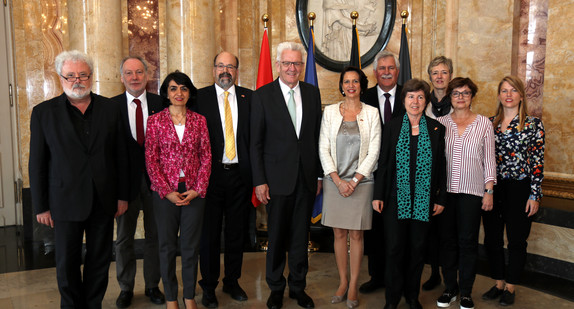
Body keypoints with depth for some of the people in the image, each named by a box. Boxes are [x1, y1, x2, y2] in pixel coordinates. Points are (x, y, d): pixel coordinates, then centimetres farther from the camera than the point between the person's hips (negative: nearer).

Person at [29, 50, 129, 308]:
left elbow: (121, 156, 5)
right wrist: (41, 206, -3)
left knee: (100, 260, 12)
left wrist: (122, 196, 3)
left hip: (103, 200, 2)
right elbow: (37, 164, -1)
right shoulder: (43, 112, -2)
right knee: (67, 263, 11)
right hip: (66, 201, -1)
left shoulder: (109, 109, 2)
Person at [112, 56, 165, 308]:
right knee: (124, 237, 13)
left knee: (155, 235, 12)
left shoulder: (160, 103, -1)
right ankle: (126, 288, 30)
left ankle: (152, 285, 30)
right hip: (126, 178, 0)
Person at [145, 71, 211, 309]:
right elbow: (150, 160, -2)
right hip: (165, 192, -1)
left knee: (191, 245, 9)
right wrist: (167, 192, -9)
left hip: (194, 192, 1)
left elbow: (206, 157, 3)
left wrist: (198, 190, -6)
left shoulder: (199, 120, 4)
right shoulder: (155, 120, 0)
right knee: (167, 246, 9)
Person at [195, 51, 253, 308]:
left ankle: (232, 281, 30)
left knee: (236, 231, 13)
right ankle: (209, 286, 24)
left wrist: (254, 172, -3)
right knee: (209, 232, 8)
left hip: (239, 174, 2)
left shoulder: (248, 97, 6)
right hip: (210, 174, -2)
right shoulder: (199, 97, 0)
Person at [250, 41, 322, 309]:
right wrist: (259, 181, -9)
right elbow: (256, 143, -4)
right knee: (276, 237, 9)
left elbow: (317, 136, 9)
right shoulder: (263, 95, -4)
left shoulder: (312, 92, 6)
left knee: (301, 236, 13)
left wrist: (319, 174, 7)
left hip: (306, 178, 3)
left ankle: (298, 287, 29)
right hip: (278, 178, -3)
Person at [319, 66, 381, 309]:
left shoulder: (371, 113, 2)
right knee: (339, 233, 7)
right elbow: (323, 148, 1)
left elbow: (373, 151, -2)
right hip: (334, 182, 1)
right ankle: (342, 282, 20)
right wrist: (338, 180, -8)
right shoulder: (330, 111, 4)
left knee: (356, 234, 4)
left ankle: (354, 285, 15)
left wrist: (354, 181, -9)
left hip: (360, 182, -1)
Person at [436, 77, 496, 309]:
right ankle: (450, 288, 22)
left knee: (468, 241, 2)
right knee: (447, 240, 8)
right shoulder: (441, 123, 5)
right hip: (445, 190, 1)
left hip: (472, 190, -1)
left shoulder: (484, 123, 3)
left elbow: (489, 160, 3)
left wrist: (489, 191, -1)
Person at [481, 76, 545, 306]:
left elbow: (538, 161, -5)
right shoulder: (490, 123, 6)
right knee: (492, 239, 9)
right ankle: (498, 283, 27)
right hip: (493, 188, 3)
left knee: (517, 240, 7)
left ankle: (510, 287, 23)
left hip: (520, 188, -3)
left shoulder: (533, 124, -3)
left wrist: (534, 195, -9)